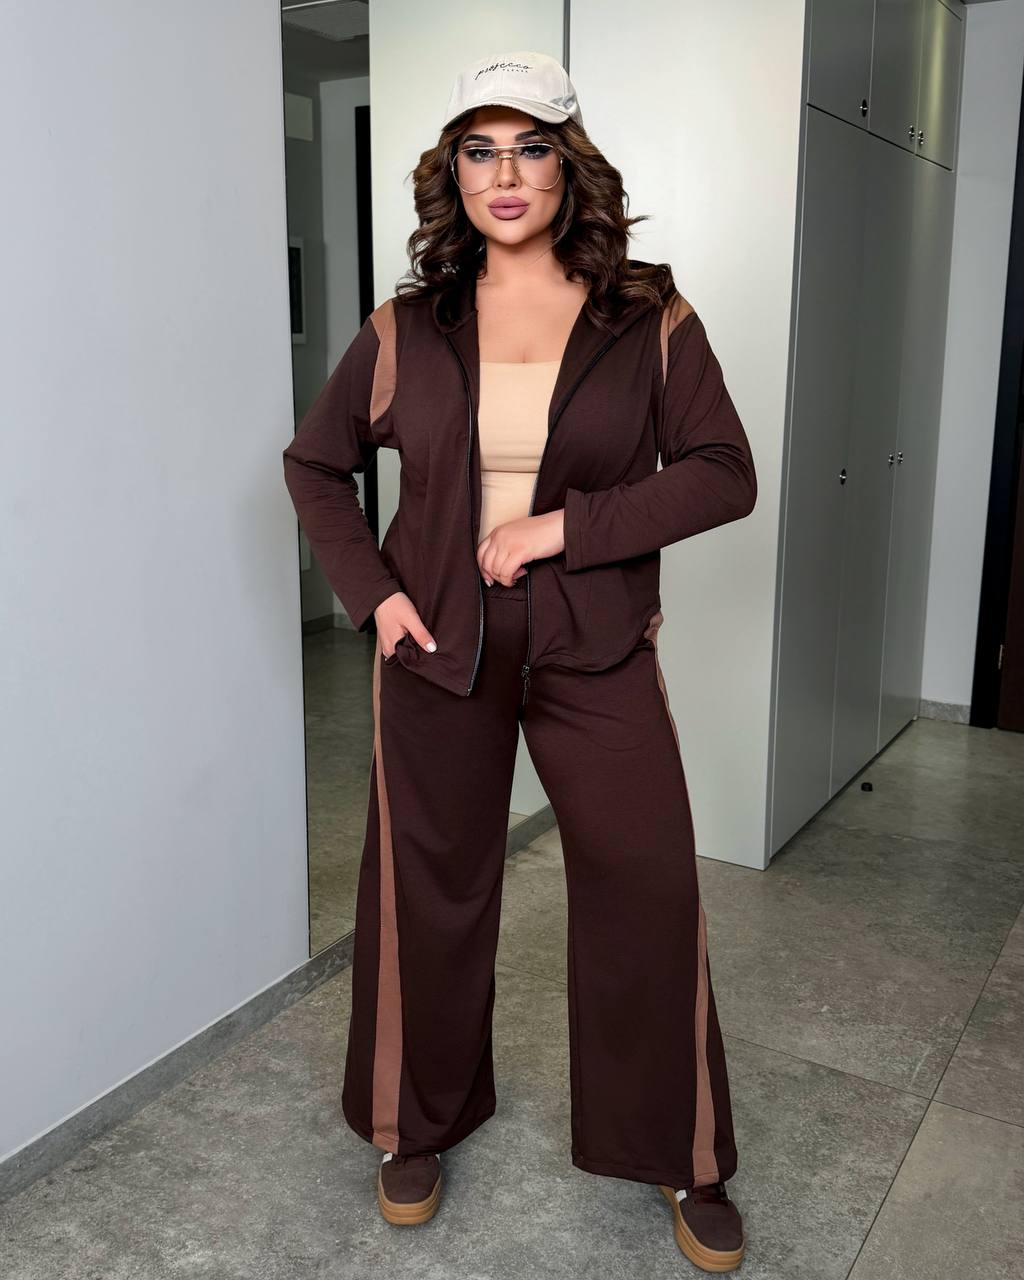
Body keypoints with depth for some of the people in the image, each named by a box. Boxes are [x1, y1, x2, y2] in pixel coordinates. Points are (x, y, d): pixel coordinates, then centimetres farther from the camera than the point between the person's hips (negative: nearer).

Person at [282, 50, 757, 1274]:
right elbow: (314, 463, 11)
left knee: (651, 894, 2)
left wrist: (565, 526, -16)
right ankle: (416, 1128, 35)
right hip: (438, 651, 2)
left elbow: (723, 473, -6)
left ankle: (685, 1162, 25)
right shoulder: (405, 330, 2)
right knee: (427, 892, 11)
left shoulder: (651, 321, -3)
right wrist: (370, 589, -3)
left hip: (597, 653, -1)